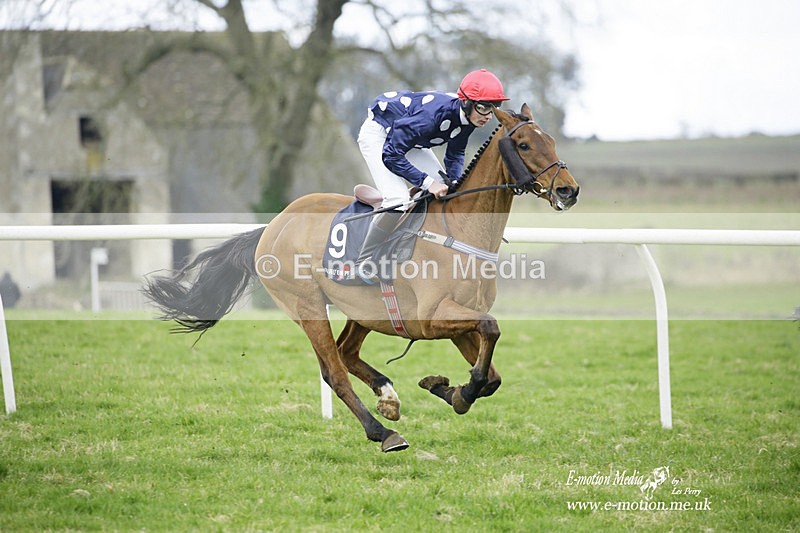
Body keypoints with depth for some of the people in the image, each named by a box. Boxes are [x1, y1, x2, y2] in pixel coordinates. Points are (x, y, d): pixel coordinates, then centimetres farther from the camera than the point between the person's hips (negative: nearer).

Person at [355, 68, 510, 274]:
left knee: (445, 191, -2)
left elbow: (455, 153, 2)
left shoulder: (467, 118, -18)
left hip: (409, 138, 9)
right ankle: (363, 264, -12)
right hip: (378, 132, -8)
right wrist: (427, 182, -36)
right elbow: (390, 155, -36)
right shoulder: (435, 113, -41)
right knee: (398, 200, -23)